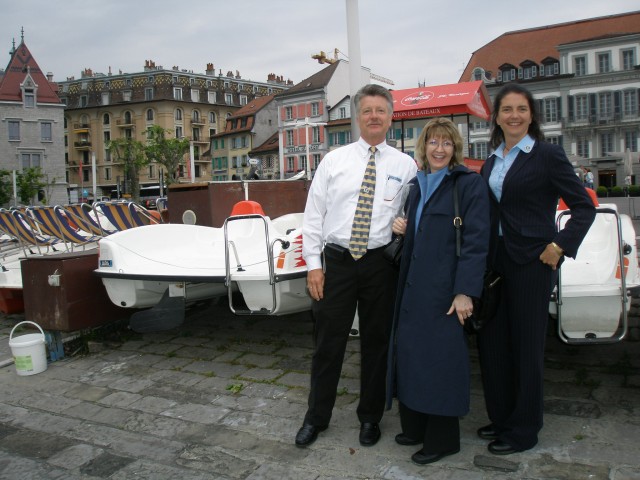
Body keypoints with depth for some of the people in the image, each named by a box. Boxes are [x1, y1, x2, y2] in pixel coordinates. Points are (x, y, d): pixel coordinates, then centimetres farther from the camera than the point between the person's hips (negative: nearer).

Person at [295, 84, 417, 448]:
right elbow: (314, 213, 2)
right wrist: (314, 264, -3)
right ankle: (317, 417, 28)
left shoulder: (405, 165, 4)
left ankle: (371, 418, 31)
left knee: (377, 342, 11)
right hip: (337, 261, 0)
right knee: (328, 342, 8)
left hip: (381, 263, 0)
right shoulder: (334, 160, 4)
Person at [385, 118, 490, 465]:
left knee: (440, 356, -1)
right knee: (410, 351, 9)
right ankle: (415, 426, 26)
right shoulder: (417, 186, 16)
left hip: (445, 287, -7)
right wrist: (401, 229, 3)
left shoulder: (469, 184, -6)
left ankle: (442, 439, 16)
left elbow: (476, 241, -14)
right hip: (414, 285, 7)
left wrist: (465, 291, -21)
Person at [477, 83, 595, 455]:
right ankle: (501, 417, 30)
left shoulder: (548, 155, -6)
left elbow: (585, 206, -6)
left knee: (526, 345, 3)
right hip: (495, 261, 6)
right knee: (492, 341, 12)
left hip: (531, 262, -6)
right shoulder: (491, 162, 12)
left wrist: (560, 247, -15)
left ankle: (524, 430, 19)